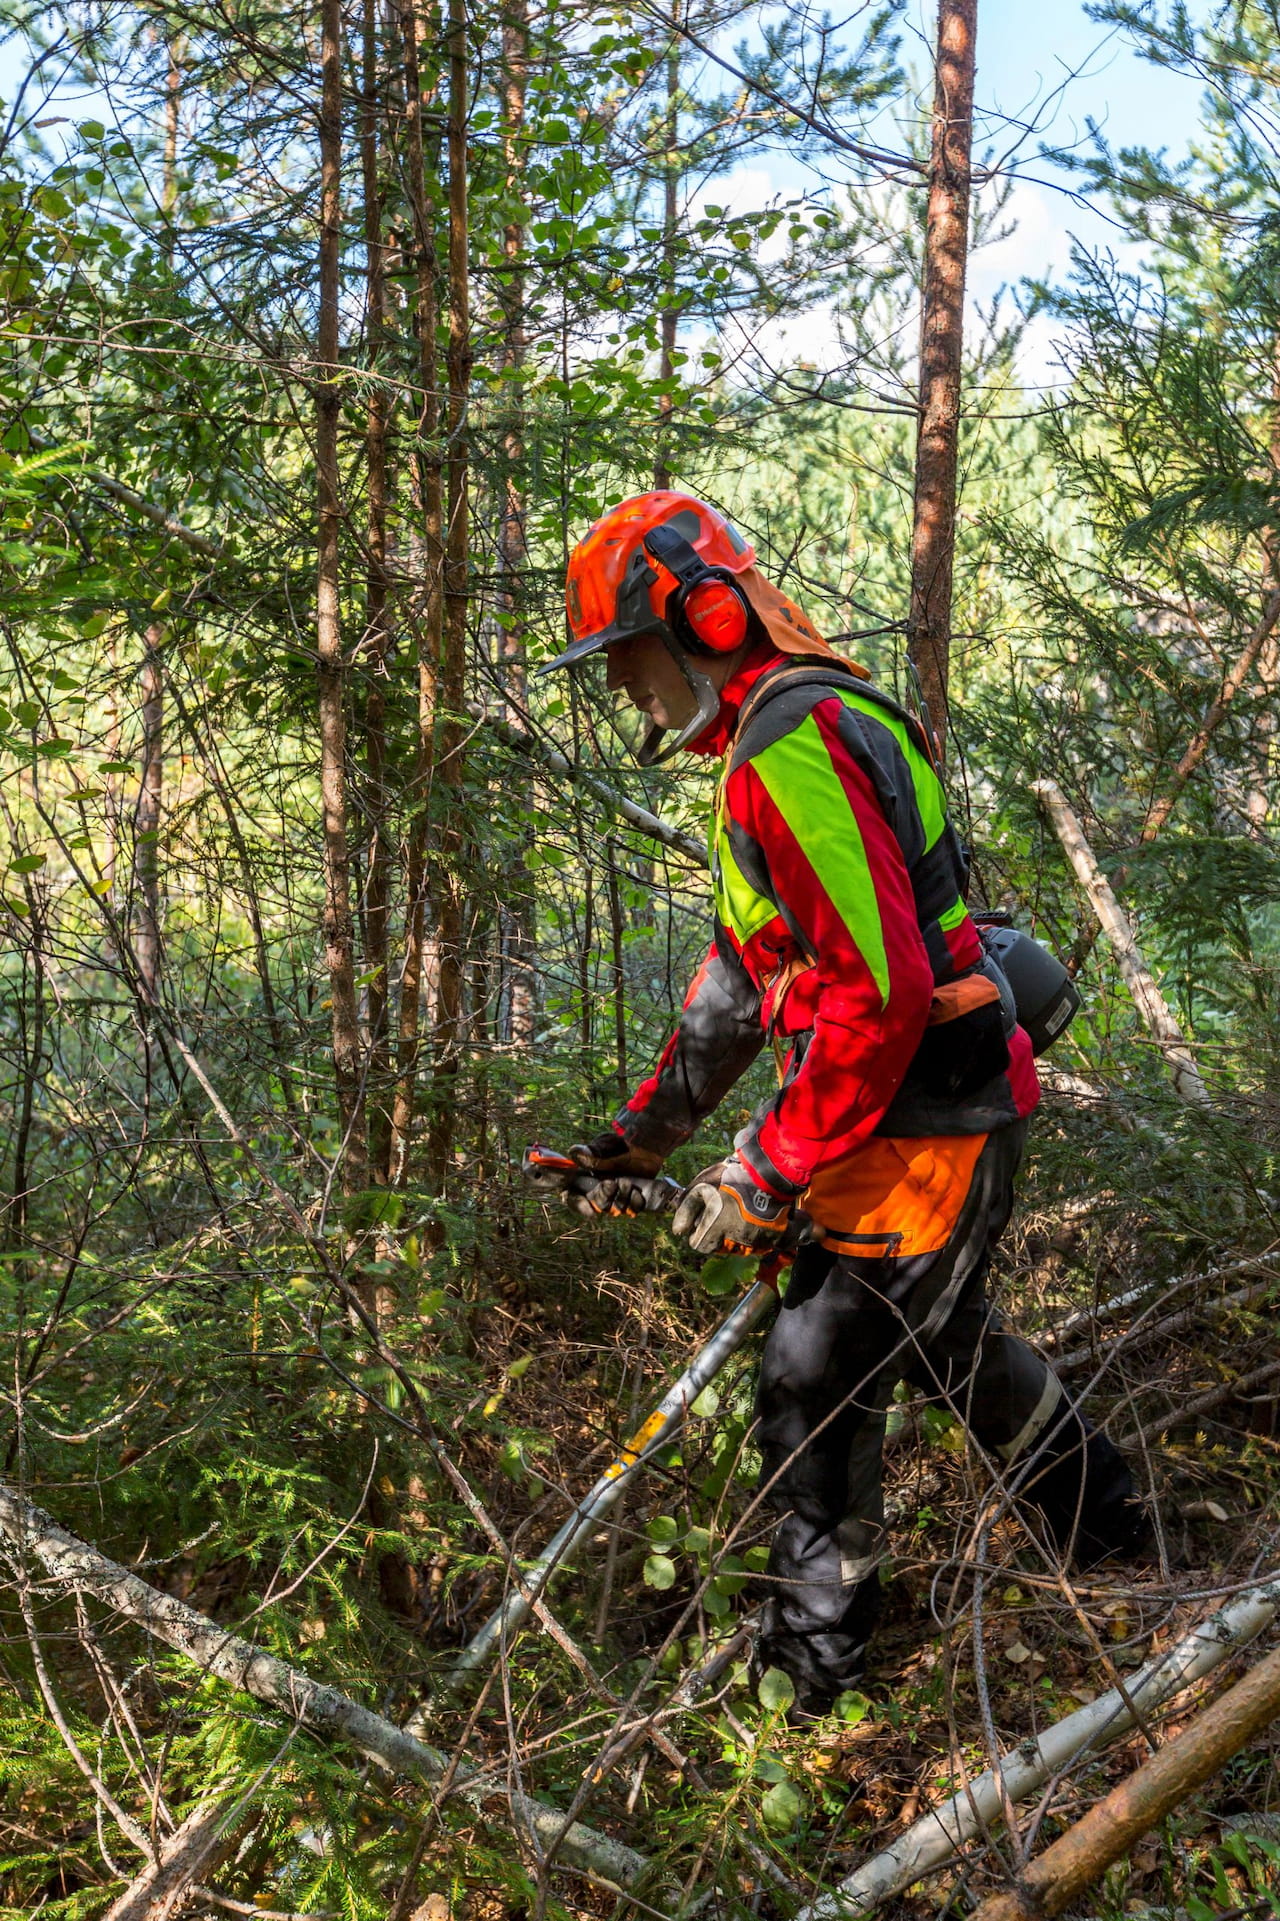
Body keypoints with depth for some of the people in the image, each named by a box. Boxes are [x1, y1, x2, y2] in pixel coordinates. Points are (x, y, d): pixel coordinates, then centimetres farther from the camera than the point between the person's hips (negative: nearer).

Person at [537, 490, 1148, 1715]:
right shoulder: (762, 752, 12)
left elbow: (883, 996, -29)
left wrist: (769, 1172, -20)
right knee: (945, 1340, 26)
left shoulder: (796, 750, -24)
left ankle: (812, 1663, 21)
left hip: (921, 1131, -10)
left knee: (815, 1383, 1)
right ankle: (1100, 1529, 48)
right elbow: (738, 978, 16)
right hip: (935, 1119, 10)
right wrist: (641, 1133, 14)